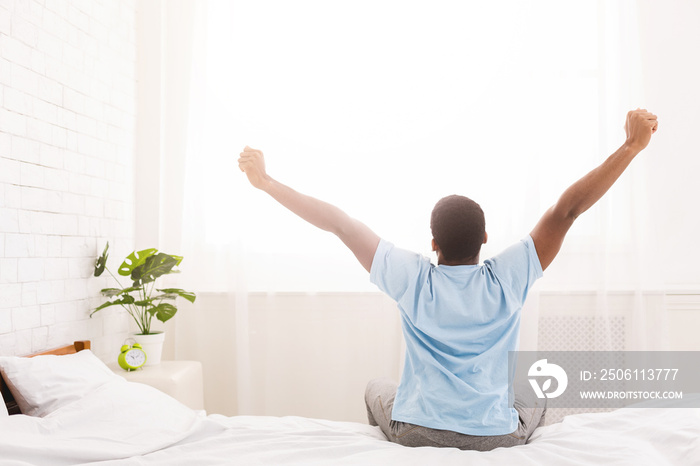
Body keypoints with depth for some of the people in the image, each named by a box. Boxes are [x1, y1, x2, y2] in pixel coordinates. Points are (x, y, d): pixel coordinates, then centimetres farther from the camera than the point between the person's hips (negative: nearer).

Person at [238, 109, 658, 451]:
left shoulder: (412, 279, -17)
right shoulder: (507, 280, -17)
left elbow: (338, 223, -15)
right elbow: (566, 210, -17)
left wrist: (266, 181, -9)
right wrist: (632, 147, -14)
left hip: (414, 433, 0)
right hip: (497, 437, 1)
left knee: (377, 389, 32)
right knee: (535, 398, 32)